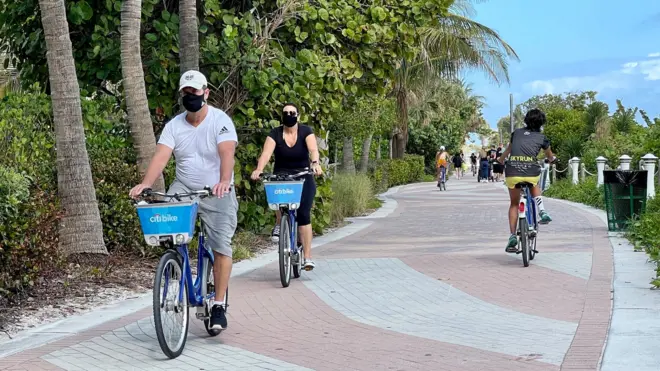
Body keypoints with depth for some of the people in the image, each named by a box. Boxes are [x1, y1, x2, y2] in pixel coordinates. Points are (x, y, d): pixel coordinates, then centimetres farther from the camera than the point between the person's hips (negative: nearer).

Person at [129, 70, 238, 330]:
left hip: (217, 193, -3)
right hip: (184, 188, 3)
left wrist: (224, 181, -46)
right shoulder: (174, 125, 0)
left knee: (221, 248, -9)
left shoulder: (220, 120, -11)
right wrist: (146, 184, -31)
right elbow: (161, 155, -13)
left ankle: (219, 305, 1)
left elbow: (227, 152, -27)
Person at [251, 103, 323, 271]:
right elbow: (266, 152, -19)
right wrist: (259, 169, -39)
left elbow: (313, 149, -23)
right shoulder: (275, 134, -4)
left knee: (304, 215, -12)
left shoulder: (306, 131, -6)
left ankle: (307, 257, -10)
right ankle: (279, 224, -5)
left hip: (303, 177, -1)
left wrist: (315, 163, -45)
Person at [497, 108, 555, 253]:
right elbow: (550, 157, 32)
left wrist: (500, 160, 55)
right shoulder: (542, 138, 14)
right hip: (531, 171, -1)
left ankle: (512, 236, 9)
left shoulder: (517, 133, 17)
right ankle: (542, 212, 15)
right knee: (534, 186, 36)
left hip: (512, 172, 1)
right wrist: (552, 158, 57)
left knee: (514, 204, 19)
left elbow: (507, 151, 35)